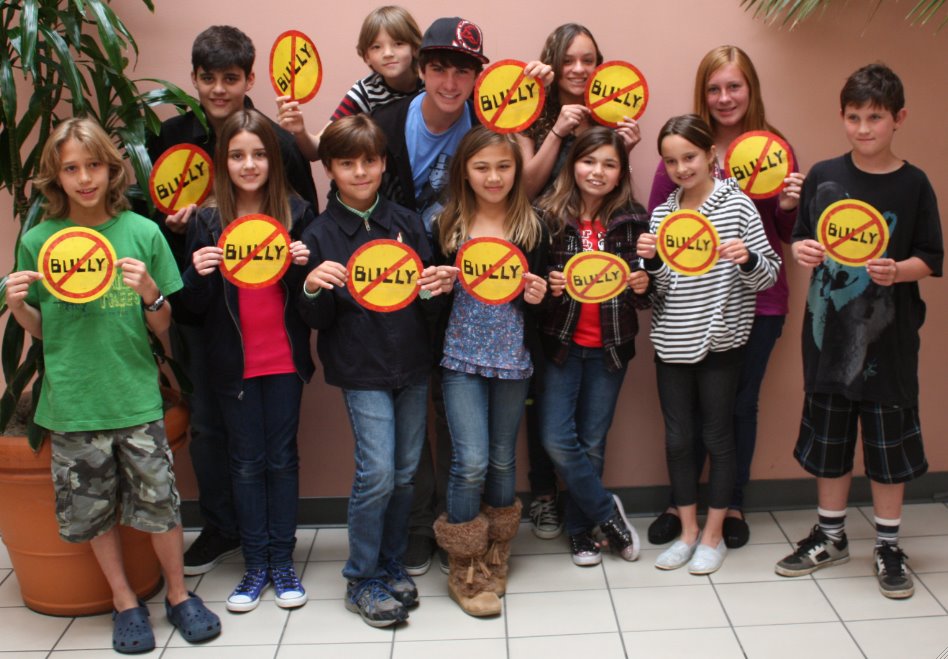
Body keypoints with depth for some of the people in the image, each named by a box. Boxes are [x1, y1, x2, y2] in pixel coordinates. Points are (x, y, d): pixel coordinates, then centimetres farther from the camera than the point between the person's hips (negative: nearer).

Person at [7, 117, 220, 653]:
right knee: (92, 508, 11)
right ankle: (125, 601, 32)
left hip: (136, 396, -1)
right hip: (71, 401, 1)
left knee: (158, 498, 4)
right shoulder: (38, 241, -1)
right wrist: (18, 305, -10)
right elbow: (41, 329, 10)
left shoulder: (142, 232, -3)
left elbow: (164, 329, 3)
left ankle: (179, 593, 27)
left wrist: (151, 293, -17)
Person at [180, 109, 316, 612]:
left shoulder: (296, 213, -3)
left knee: (282, 457, 9)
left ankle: (282, 560, 22)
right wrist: (198, 274, -21)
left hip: (284, 359, 0)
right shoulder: (207, 222, -3)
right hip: (233, 362, 0)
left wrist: (303, 265, -19)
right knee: (246, 461, 10)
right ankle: (255, 564, 22)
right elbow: (194, 304, -1)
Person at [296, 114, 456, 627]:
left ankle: (392, 565, 30)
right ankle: (362, 579, 11)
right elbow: (316, 319, -2)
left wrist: (436, 286, -14)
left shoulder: (406, 222, 4)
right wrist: (313, 287, -23)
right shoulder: (320, 235, -3)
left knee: (405, 473, 11)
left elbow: (427, 292, 9)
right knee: (377, 473, -9)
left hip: (413, 365, 4)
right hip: (361, 371, -4)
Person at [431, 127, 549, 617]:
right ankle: (465, 570, 11)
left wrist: (538, 295, -12)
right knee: (470, 462, -7)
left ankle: (494, 559, 30)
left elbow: (540, 292, 9)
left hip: (512, 357, 1)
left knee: (502, 460, 11)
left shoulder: (532, 227, 2)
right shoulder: (446, 226, 1)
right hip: (461, 356, -1)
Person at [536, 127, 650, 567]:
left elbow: (642, 296, 6)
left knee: (592, 443, 9)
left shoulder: (632, 220, -1)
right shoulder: (547, 215, -6)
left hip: (609, 347, 1)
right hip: (560, 343, 0)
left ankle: (581, 527, 27)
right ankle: (607, 513, 15)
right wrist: (547, 285, -18)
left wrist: (642, 286, -15)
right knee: (557, 439, -6)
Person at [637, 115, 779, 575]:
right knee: (677, 438, 10)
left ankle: (714, 536, 21)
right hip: (672, 342, 4)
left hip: (719, 341, -4)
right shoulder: (663, 212, 4)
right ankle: (688, 532, 25)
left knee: (717, 436, 7)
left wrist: (747, 258, -25)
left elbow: (769, 276, -6)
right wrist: (652, 261, -15)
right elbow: (661, 288, 4)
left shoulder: (737, 205, -6)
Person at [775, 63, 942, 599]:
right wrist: (803, 250, -13)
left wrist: (897, 270, -21)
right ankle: (831, 537, 30)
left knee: (889, 443, 6)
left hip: (888, 334, -2)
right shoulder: (823, 177, 2)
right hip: (829, 329, 2)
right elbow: (801, 239, 9)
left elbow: (930, 259, -1)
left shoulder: (913, 184, -3)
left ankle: (888, 546, 23)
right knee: (828, 438, 13)